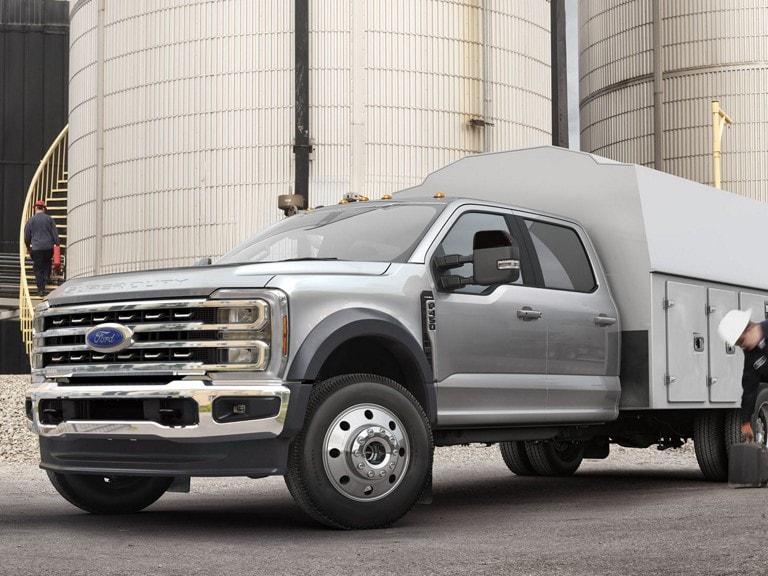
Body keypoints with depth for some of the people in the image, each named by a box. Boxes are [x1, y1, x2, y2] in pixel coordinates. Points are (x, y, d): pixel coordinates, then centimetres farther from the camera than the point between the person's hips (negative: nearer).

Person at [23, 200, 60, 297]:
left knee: (38, 268, 3)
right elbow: (55, 233, 1)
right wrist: (57, 244, 7)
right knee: (47, 262, 29)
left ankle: (41, 289, -1)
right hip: (49, 247, 1)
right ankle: (47, 276, 8)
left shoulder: (31, 220, 1)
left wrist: (28, 246, 24)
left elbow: (27, 235, 9)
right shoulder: (49, 219, 3)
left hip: (36, 248, -1)